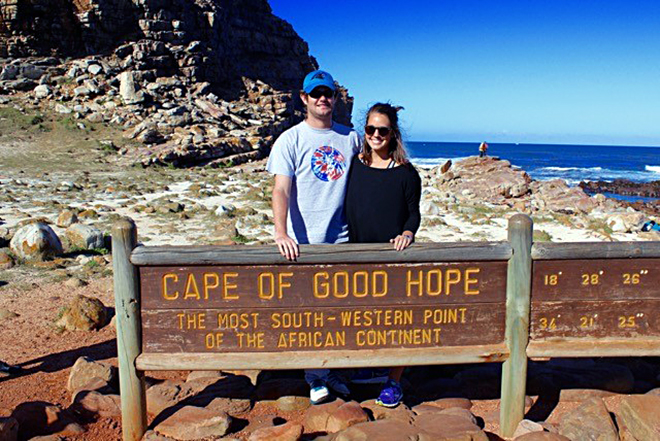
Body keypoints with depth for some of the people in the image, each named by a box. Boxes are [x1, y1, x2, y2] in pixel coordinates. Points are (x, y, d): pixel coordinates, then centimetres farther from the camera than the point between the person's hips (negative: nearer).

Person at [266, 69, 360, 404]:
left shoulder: (350, 138, 10)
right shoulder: (291, 139, -1)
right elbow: (281, 190, -9)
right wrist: (281, 233, -23)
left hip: (342, 240, 3)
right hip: (304, 242, -3)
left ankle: (331, 368, 30)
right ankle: (316, 377, 20)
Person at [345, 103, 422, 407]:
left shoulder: (406, 173, -4)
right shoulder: (354, 166, 5)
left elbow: (414, 212, 1)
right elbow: (346, 208, 12)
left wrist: (407, 234, -19)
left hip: (394, 255, -4)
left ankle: (394, 380, 16)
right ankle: (375, 367, 34)